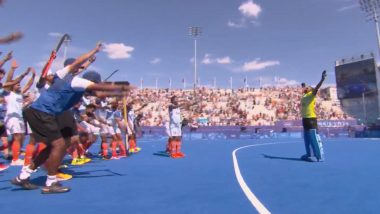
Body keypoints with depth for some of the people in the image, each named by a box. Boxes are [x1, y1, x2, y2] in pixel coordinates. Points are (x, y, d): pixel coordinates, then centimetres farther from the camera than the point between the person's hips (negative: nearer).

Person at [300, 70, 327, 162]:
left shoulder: (311, 94, -2)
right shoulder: (304, 96, 17)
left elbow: (317, 88, -21)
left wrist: (322, 79, -34)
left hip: (311, 118, -8)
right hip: (305, 118, 8)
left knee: (315, 137, -8)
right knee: (307, 138, 13)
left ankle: (320, 156, -5)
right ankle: (310, 154, 22)